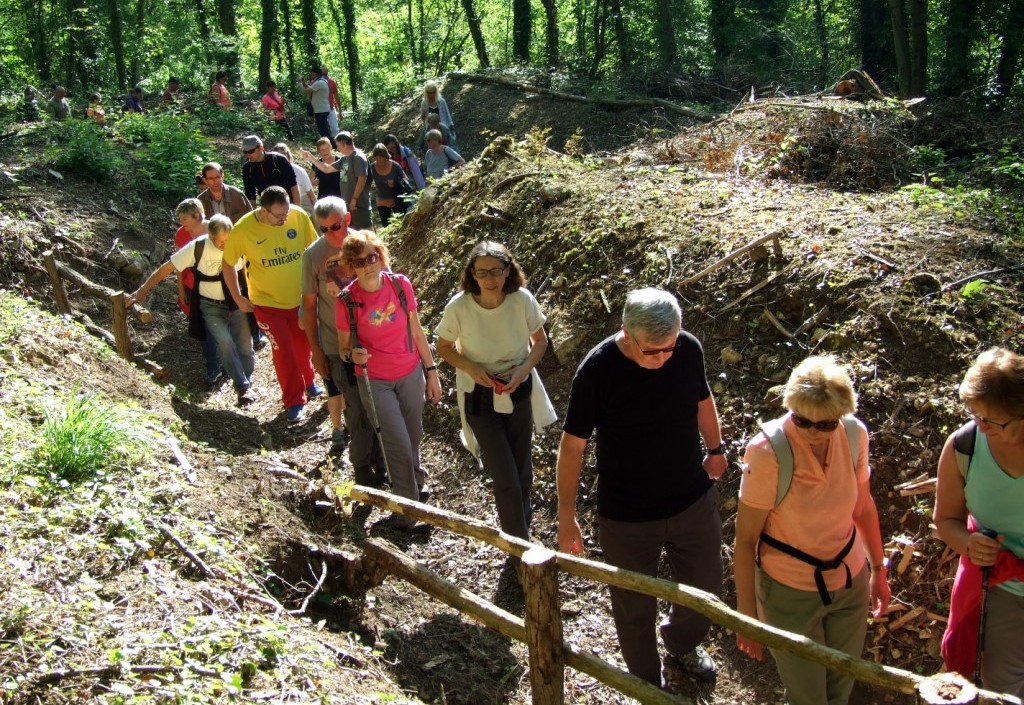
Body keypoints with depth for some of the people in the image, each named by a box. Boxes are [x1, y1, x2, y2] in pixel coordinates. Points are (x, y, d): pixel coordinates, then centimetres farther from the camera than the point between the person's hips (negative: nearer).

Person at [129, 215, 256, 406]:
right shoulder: (197, 247, -19)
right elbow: (167, 268, -12)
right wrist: (142, 290, -11)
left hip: (236, 303, 2)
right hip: (211, 306, -2)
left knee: (245, 347, 4)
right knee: (225, 342, -23)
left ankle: (247, 384, 30)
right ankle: (243, 387, -11)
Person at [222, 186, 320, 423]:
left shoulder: (299, 216, -18)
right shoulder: (243, 229, -21)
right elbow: (228, 264, -6)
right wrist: (238, 298, -3)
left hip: (301, 296, 3)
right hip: (267, 302, -2)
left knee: (303, 344, 19)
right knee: (283, 351, 1)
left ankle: (307, 382, 46)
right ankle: (294, 402, 18)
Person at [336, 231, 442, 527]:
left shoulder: (400, 284, -10)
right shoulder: (347, 301, -17)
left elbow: (416, 332, 1)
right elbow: (343, 348, -5)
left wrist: (431, 371, 5)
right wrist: (352, 354, -28)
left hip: (410, 374, 3)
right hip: (374, 382, -3)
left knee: (414, 436, 15)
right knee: (399, 445, -1)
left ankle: (415, 481, 45)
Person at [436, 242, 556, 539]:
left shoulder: (523, 300, -18)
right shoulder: (458, 307, -22)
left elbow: (540, 340, -1)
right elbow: (444, 347, -3)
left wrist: (524, 369, -18)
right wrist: (470, 368, -21)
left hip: (518, 391, 2)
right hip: (480, 397, -2)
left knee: (522, 470, 18)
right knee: (506, 479, -3)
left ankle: (522, 522, 47)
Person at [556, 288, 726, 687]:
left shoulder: (689, 349, -13)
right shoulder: (598, 370, -24)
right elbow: (572, 445, -16)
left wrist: (716, 449, 19)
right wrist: (566, 517, -14)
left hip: (694, 500, 4)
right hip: (626, 517, -3)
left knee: (704, 590, 22)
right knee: (634, 608, 15)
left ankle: (682, 643, 56)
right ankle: (647, 683, 43)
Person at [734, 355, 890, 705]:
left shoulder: (854, 434, -13)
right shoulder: (769, 452, -27)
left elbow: (863, 506, 5)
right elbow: (745, 539, -19)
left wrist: (878, 568, 14)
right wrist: (747, 615, -15)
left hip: (851, 581, 4)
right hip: (790, 593, -4)